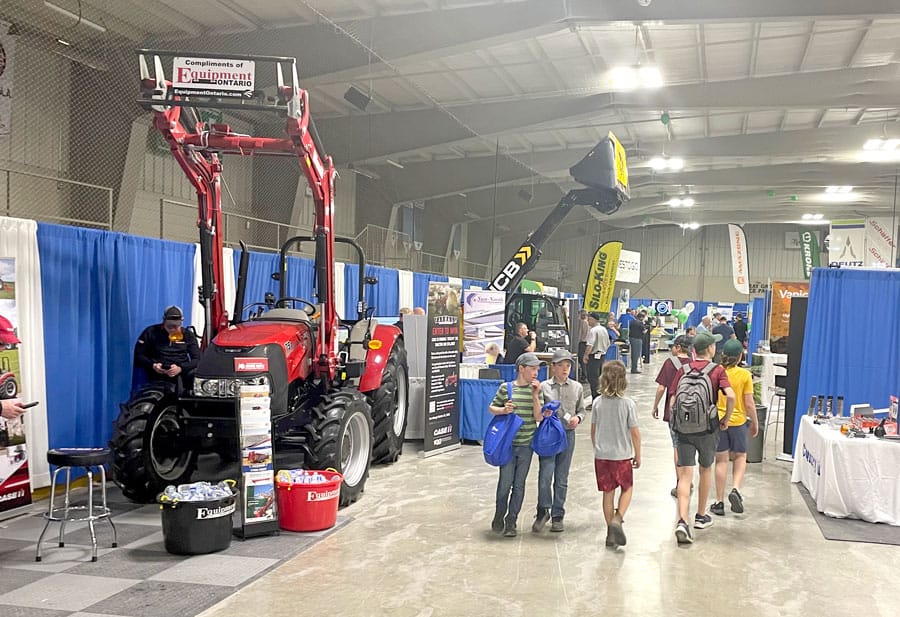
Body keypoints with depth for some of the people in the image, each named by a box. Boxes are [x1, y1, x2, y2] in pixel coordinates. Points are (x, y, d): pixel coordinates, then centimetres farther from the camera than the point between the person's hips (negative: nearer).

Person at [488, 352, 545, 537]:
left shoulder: (536, 390, 2)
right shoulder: (506, 388, -4)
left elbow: (538, 417, -4)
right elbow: (492, 408, 5)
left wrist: (535, 395, -13)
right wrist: (503, 410, -15)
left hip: (526, 445, 2)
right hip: (508, 443, -2)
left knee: (519, 484, 8)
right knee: (505, 482, 1)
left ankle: (511, 521, 20)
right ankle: (499, 517, 23)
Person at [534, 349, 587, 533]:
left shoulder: (577, 387, 5)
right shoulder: (544, 387, -2)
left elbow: (582, 410, 13)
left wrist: (577, 418, -7)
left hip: (568, 435, 2)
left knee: (562, 478, 9)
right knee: (545, 475, -10)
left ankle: (557, 516, 20)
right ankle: (543, 511, 9)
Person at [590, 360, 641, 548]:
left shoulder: (597, 402, -4)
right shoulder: (627, 403, -13)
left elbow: (593, 430, 4)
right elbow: (634, 433, -9)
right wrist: (637, 455, 4)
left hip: (602, 455, 3)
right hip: (622, 455, -3)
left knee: (608, 492, 12)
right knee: (627, 488, 17)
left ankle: (610, 532, 17)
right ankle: (617, 519, -4)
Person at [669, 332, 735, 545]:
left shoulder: (684, 370, 4)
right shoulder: (717, 370, -4)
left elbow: (673, 400, 2)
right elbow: (730, 396, -18)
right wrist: (726, 418, -3)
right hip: (707, 429, -1)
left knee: (685, 475, -1)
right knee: (705, 470, 20)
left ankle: (682, 521, -16)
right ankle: (701, 516, 32)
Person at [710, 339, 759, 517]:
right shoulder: (744, 375, -10)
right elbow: (749, 404, -7)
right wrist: (755, 423, 7)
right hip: (738, 421, -1)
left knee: (721, 460, 10)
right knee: (740, 457, 19)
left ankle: (719, 502, 12)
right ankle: (736, 489, -2)